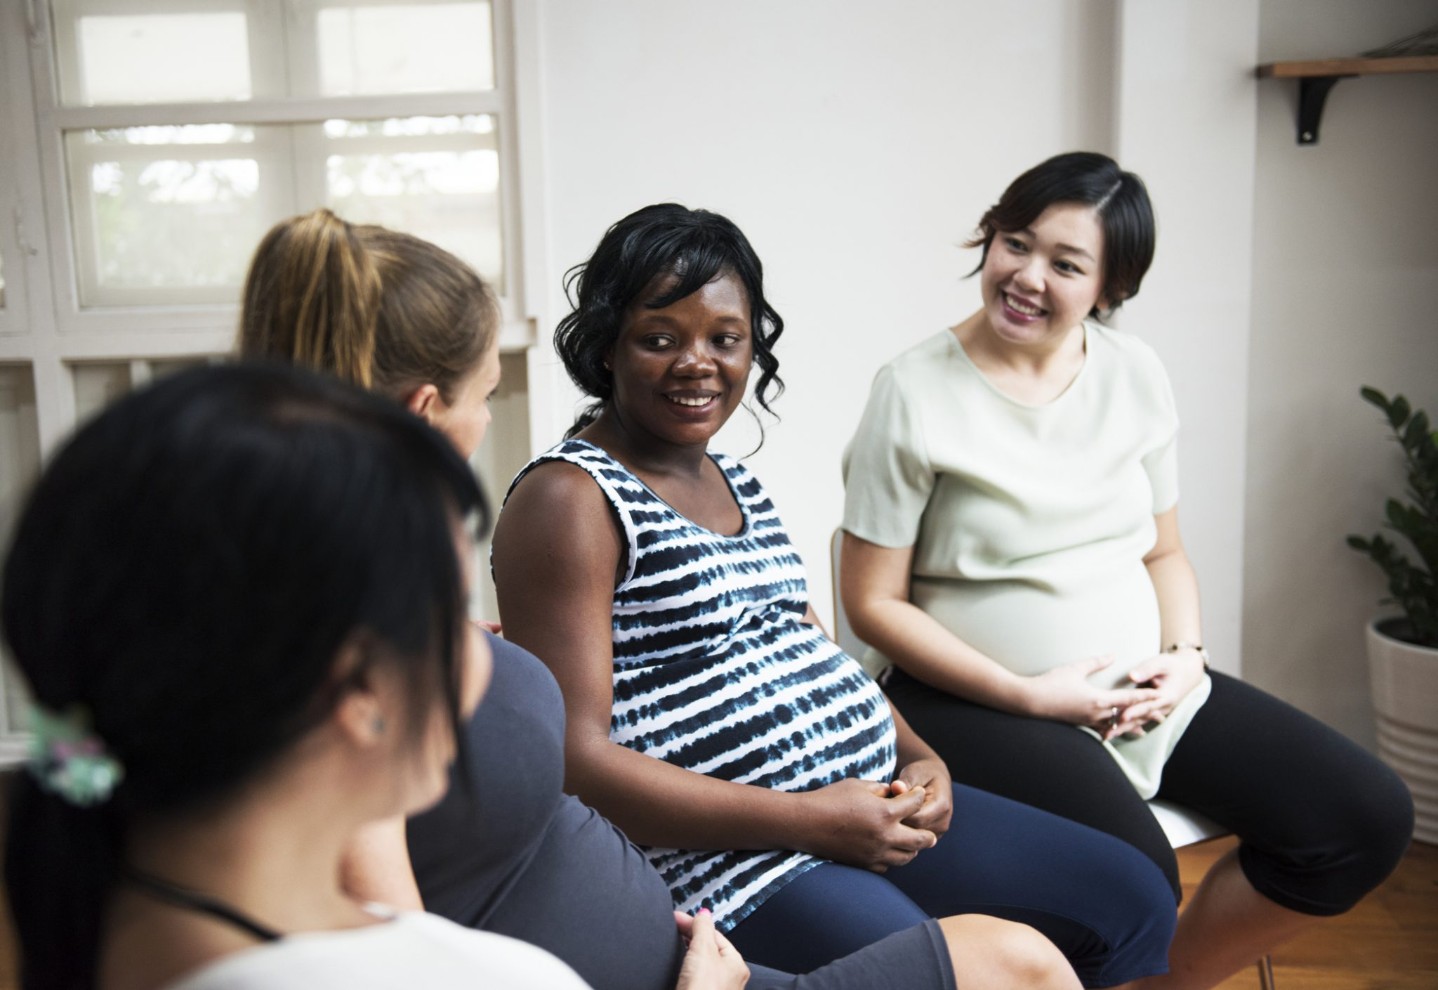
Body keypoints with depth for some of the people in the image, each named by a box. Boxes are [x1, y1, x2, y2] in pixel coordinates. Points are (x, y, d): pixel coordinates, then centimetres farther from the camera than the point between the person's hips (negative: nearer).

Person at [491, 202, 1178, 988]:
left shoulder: (736, 482, 16)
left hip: (873, 803, 9)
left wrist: (917, 758, 1)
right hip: (727, 858, -8)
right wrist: (808, 820, -19)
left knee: (1131, 900, 9)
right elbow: (571, 758, -17)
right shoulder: (568, 500, -10)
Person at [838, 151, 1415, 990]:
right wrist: (1026, 693, -15)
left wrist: (1185, 654, -5)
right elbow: (874, 603, -10)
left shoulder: (1136, 375, 6)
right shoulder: (915, 393, -10)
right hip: (980, 700, -6)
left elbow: (1163, 550, 15)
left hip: (1143, 690, 6)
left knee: (1369, 818, -5)